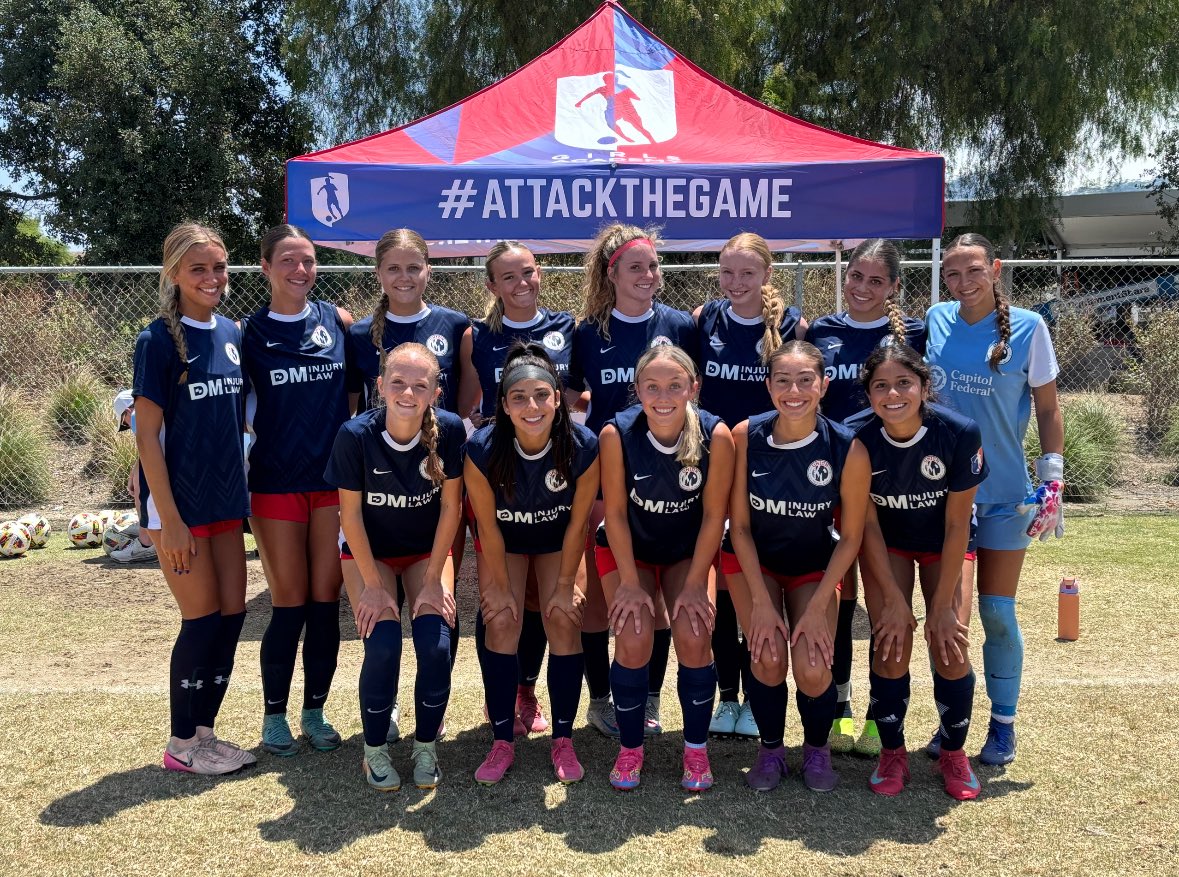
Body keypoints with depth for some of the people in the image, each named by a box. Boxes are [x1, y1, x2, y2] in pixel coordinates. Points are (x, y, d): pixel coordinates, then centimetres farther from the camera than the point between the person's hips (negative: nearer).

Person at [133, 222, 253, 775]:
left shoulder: (231, 334, 8)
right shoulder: (159, 340, -11)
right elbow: (147, 435, -13)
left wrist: (239, 492, 11)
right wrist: (169, 519, -16)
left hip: (225, 500, 7)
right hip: (179, 503, -6)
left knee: (232, 614, 8)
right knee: (203, 619, -1)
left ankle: (203, 732, 24)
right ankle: (182, 745, 16)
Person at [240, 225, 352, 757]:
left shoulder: (338, 321, 4)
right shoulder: (249, 333, -1)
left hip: (335, 479, 2)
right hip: (277, 484, -2)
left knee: (326, 600, 5)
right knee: (290, 604, 2)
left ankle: (315, 711, 21)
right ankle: (274, 715, 20)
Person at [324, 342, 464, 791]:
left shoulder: (449, 429, -22)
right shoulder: (356, 435, -25)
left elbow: (450, 507, -13)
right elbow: (350, 515, -15)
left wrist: (434, 580, -12)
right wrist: (372, 584, -13)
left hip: (427, 549, 1)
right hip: (369, 551, -1)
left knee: (436, 643, -16)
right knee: (383, 645, -18)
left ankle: (425, 745, 8)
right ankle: (375, 750, 7)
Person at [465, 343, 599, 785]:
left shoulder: (583, 446, -31)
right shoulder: (482, 449, -33)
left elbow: (577, 523, -18)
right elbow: (488, 526, -20)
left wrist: (566, 584, -11)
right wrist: (500, 586, -12)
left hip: (557, 538, 0)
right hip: (504, 538, 0)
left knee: (563, 619, -12)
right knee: (501, 621, -13)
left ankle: (563, 741, 2)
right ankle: (502, 742, 1)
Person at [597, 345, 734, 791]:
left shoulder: (716, 435, -25)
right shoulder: (617, 434, -26)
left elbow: (713, 515, -16)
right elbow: (616, 512, -17)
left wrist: (694, 583, -14)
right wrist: (630, 582, -14)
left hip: (689, 549, 1)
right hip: (628, 548, 0)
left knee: (694, 638, -16)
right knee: (633, 641, -16)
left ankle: (696, 749, 8)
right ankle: (630, 748, 9)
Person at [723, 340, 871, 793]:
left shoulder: (848, 449, -23)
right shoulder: (745, 436, -22)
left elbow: (850, 538, -12)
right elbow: (739, 526, -12)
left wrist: (817, 607, -16)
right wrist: (761, 602, -16)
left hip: (815, 564, 0)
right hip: (752, 558, 0)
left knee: (813, 668, -16)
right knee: (768, 658, -17)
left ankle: (817, 747, 16)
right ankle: (770, 749, 12)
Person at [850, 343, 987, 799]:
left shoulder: (960, 433, -29)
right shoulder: (856, 437, -27)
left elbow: (956, 525, -19)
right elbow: (867, 524, -17)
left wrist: (942, 604, -17)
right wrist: (894, 600, -17)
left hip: (944, 542, 0)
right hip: (886, 542, 0)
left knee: (950, 647, -10)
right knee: (891, 645, -12)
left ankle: (954, 753, 14)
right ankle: (892, 753, 11)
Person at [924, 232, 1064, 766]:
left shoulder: (1028, 327, -6)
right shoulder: (933, 322, -1)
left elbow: (1047, 409, 0)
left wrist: (1053, 480, -6)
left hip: (1004, 492, -2)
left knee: (997, 613, 5)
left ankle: (1003, 723, 23)